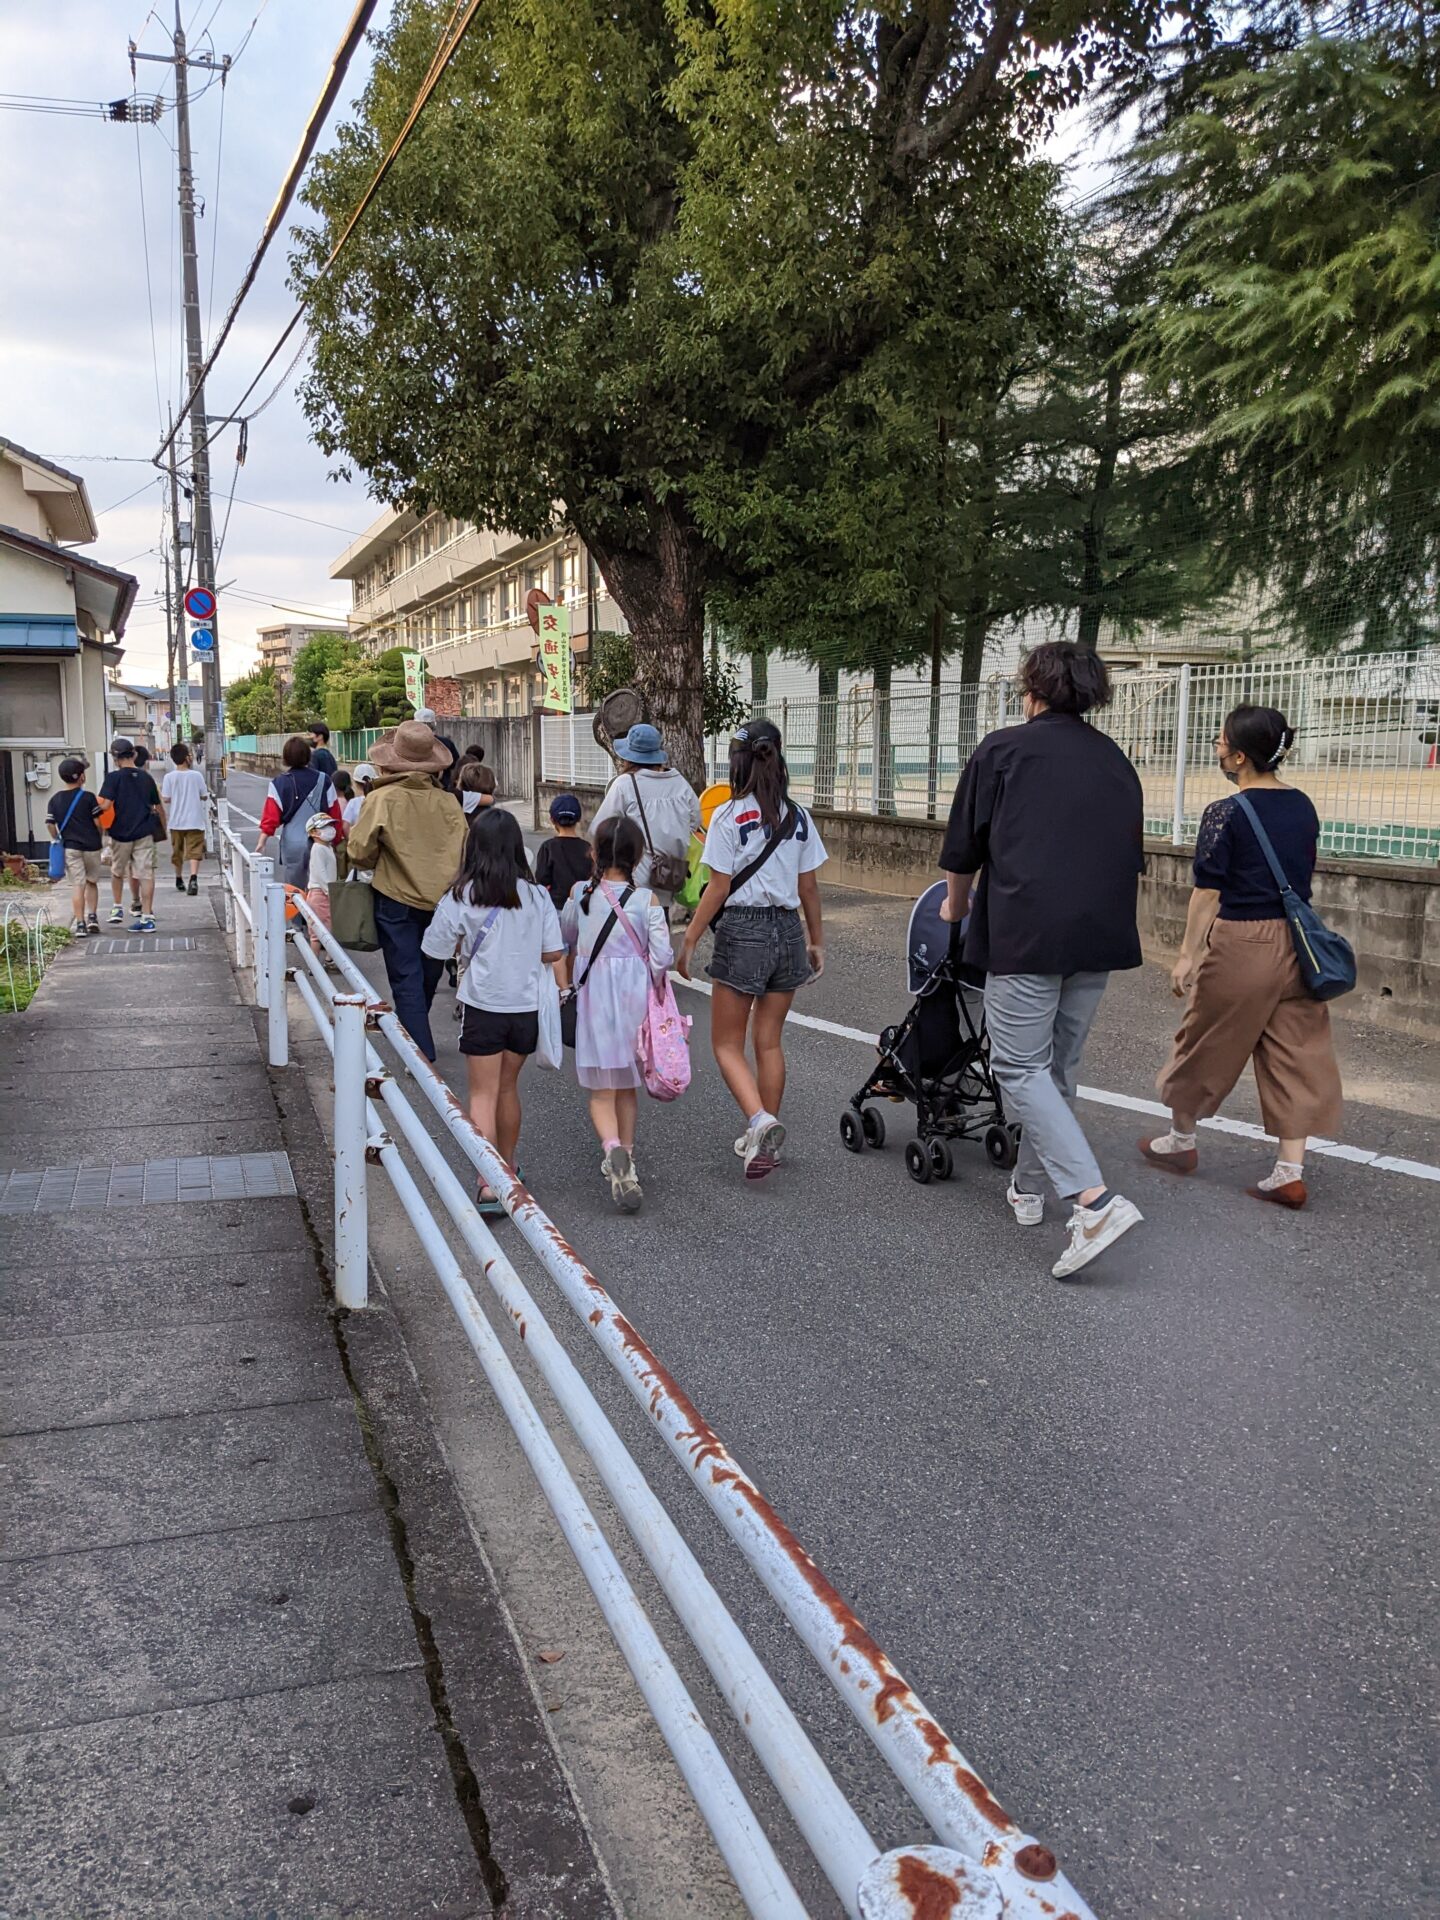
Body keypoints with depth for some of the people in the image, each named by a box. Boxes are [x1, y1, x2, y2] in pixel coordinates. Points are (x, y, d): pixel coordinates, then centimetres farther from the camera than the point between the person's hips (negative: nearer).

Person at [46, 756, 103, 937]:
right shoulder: (88, 797, -6)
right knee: (92, 882, 18)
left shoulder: (55, 799, 1)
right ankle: (92, 916, 8)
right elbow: (97, 822, -6)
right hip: (91, 846, -1)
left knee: (77, 885, 1)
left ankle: (79, 924, -3)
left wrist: (57, 840, 14)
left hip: (70, 847, 1)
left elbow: (50, 824, -1)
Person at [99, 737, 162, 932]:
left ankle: (117, 908, 25)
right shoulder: (146, 778, 5)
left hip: (120, 833, -2)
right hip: (144, 832, 2)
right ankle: (147, 916, -5)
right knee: (145, 873, -2)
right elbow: (158, 807, 12)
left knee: (117, 872, 20)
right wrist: (163, 828, 26)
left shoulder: (114, 777, -7)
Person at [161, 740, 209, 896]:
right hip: (195, 820, -2)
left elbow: (166, 799, -6)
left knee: (177, 851, 17)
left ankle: (179, 880, 29)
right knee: (194, 851, -5)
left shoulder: (169, 777, -5)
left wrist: (160, 791, 14)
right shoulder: (196, 775, -6)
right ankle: (193, 877, -27)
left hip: (176, 821, 2)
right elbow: (204, 796, 1)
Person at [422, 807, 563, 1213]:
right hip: (526, 1007, 3)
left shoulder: (460, 897, -9)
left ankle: (489, 1185, -10)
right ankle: (507, 1168, 35)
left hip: (483, 1008, -3)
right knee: (508, 1087, 20)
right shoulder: (536, 895, -3)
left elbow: (433, 950, -3)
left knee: (484, 1095, 1)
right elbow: (553, 954, -1)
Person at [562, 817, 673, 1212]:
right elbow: (661, 956, -12)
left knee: (601, 1090, 1)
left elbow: (566, 936, 13)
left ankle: (612, 1147, -26)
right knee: (627, 1084, 19)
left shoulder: (579, 893, -5)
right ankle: (626, 1156, 31)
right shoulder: (646, 900, -10)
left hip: (593, 997, -1)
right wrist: (645, 975, 7)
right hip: (633, 996, 1)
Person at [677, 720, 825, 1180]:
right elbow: (809, 887, 8)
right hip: (788, 930, 5)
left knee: (727, 1043, 5)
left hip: (743, 930, -5)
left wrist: (690, 940, -2)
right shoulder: (798, 817, 5)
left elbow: (719, 888, -10)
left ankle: (760, 1122, -17)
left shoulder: (729, 816, -9)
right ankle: (765, 1139, 20)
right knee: (770, 1042, 15)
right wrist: (816, 941, 18)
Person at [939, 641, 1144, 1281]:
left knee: (1021, 1068, -3)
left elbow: (963, 849, 7)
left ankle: (1095, 1200, -16)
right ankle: (1028, 1187, 29)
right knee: (1058, 1066, 17)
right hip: (1103, 934, 6)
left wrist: (956, 908, 25)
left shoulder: (1003, 750, 1)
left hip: (1026, 932, -6)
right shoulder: (1116, 761, 16)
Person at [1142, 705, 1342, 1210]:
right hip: (1295, 941, 6)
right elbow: (1304, 878, 13)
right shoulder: (1303, 806, 5)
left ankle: (1180, 1140, 31)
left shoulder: (1225, 814, -14)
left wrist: (1188, 954, -6)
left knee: (1207, 1042, 13)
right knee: (1295, 1052, 7)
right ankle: (1290, 1172, 7)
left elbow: (1207, 893, -12)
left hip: (1240, 942, -6)